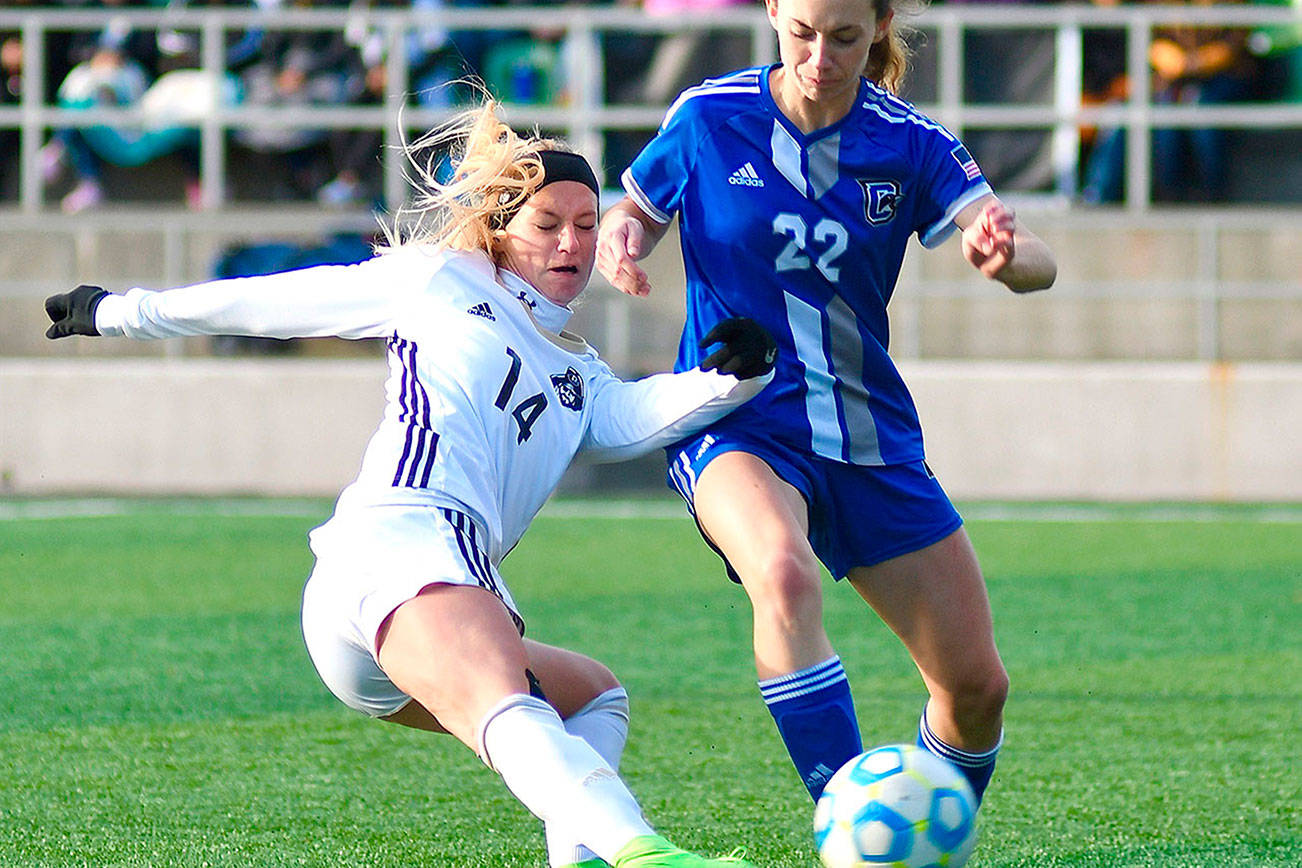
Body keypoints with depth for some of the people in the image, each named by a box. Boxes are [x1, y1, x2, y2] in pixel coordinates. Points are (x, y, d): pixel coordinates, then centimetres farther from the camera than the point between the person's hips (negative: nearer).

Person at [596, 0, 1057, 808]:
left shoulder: (910, 143, -3)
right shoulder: (708, 119, -5)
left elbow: (1039, 263, -14)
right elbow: (638, 211, 13)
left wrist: (1008, 254, -39)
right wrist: (618, 239, -12)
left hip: (872, 437, 3)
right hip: (737, 428, -3)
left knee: (977, 684, 1)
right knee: (785, 573, -38)